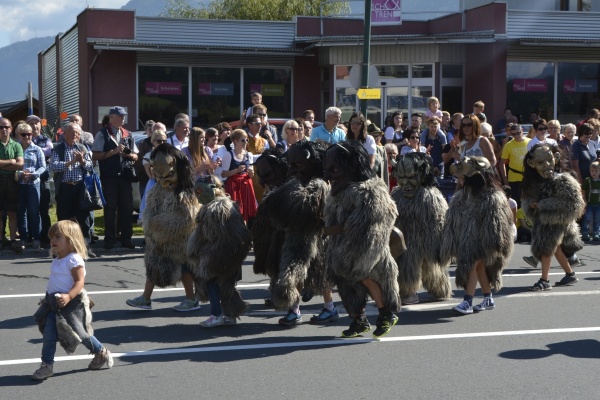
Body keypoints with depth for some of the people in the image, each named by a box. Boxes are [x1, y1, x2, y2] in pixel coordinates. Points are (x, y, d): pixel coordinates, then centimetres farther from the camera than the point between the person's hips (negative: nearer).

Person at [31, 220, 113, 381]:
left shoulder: (74, 260, -18)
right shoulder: (57, 260, 11)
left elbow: (80, 281, -25)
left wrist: (68, 296, -38)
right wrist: (49, 298, 23)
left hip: (71, 303, -8)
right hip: (54, 304, 8)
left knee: (79, 333, 2)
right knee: (48, 334, 0)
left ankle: (101, 352, 25)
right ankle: (47, 365, 7)